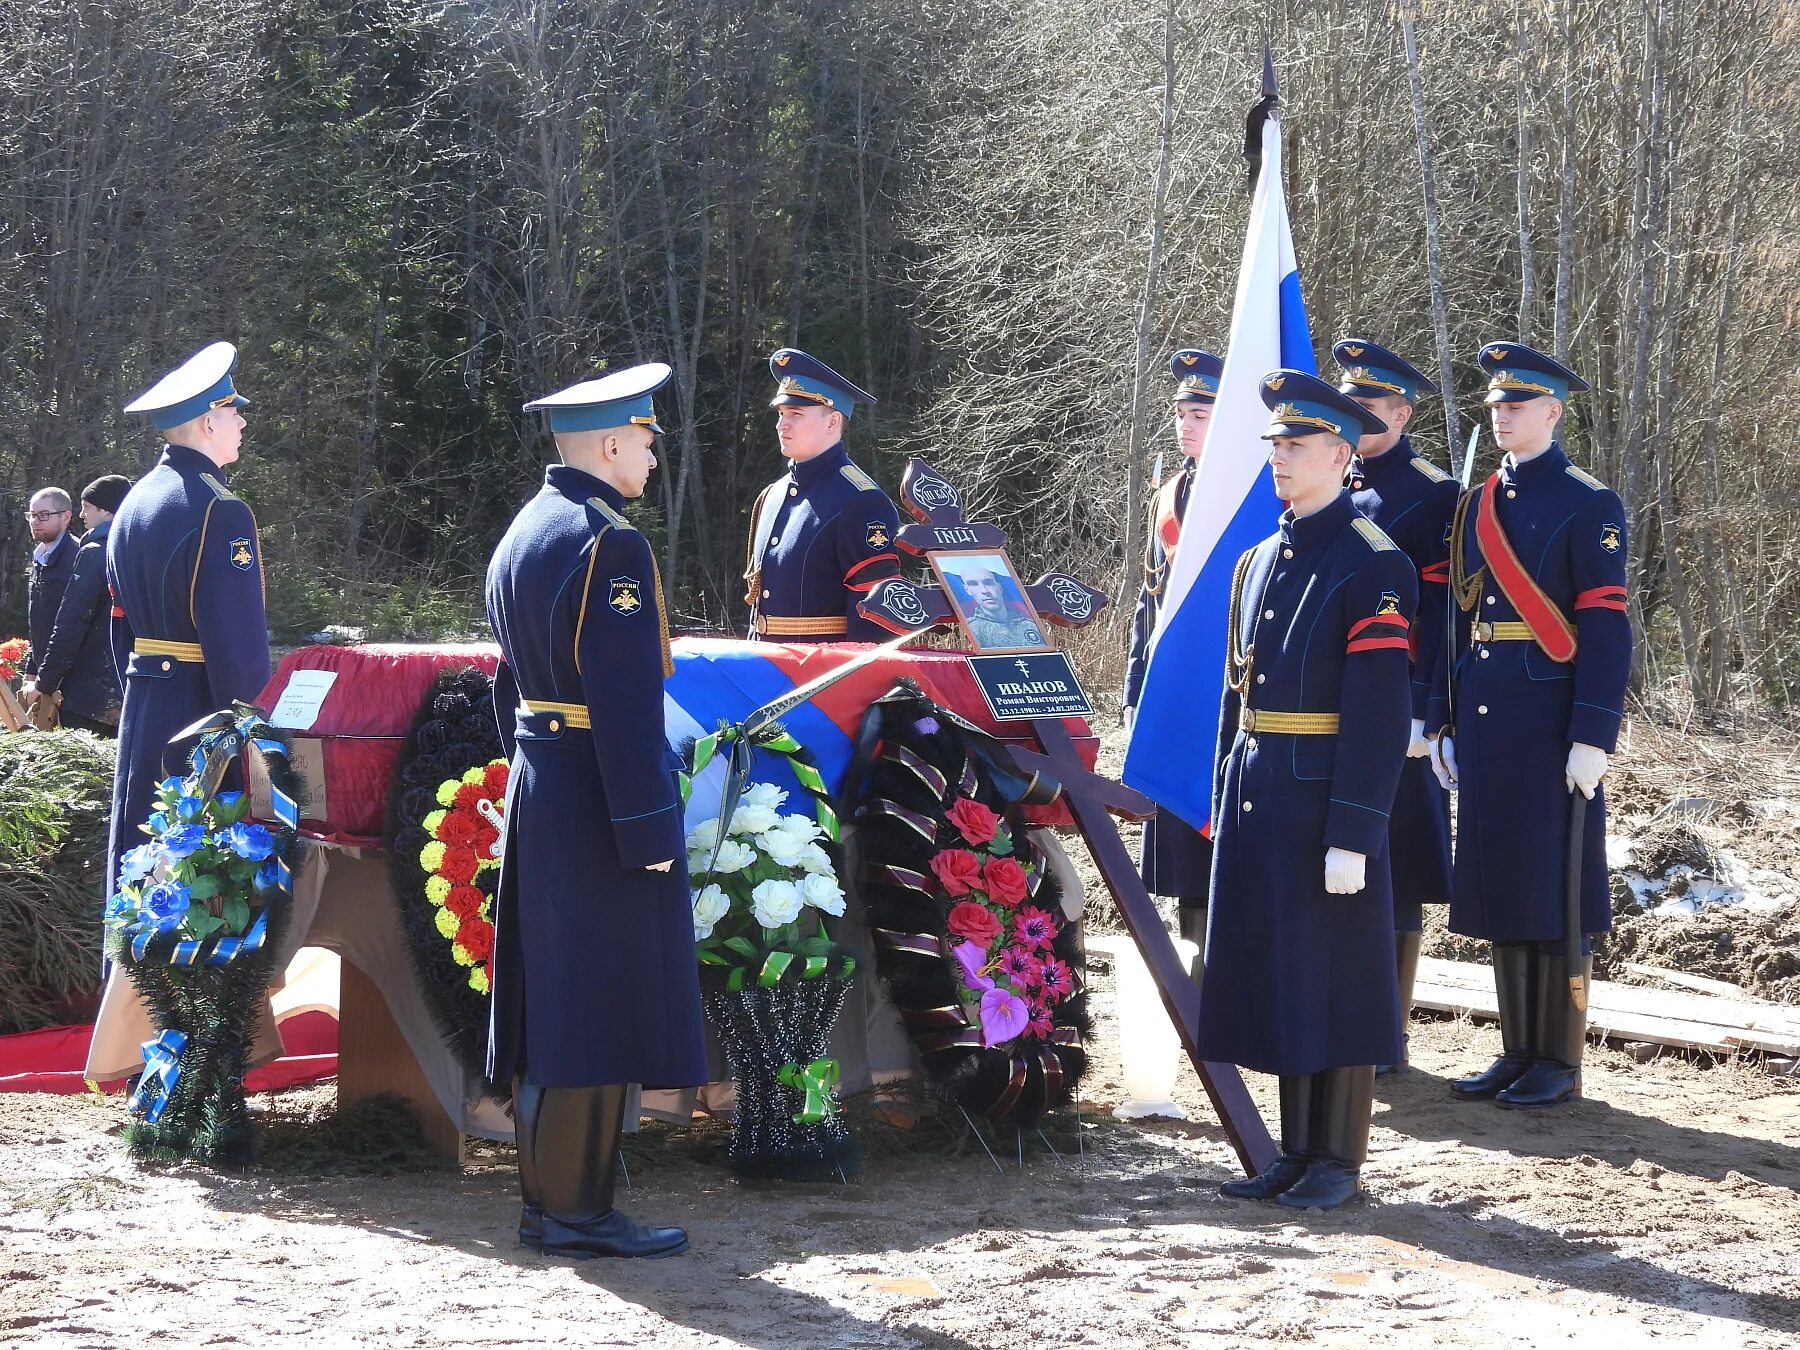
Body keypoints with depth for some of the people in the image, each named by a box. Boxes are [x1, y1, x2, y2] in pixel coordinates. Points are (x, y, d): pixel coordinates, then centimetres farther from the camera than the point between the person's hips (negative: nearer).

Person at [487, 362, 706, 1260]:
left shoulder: (522, 535, 14)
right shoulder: (609, 545, -17)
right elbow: (626, 701, -21)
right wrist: (649, 827, -19)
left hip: (536, 790, 10)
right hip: (598, 806, -10)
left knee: (549, 1004, 14)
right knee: (597, 1007, -4)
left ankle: (546, 1194, 21)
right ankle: (577, 1211, 0)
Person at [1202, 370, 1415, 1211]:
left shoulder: (1370, 566, -11)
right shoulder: (1257, 563, 14)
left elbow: (1378, 714, -15)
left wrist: (1352, 836, -19)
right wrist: (1225, 810, 15)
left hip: (1325, 805, -7)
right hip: (1256, 801, 7)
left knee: (1336, 978, 2)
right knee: (1275, 974, 12)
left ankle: (1338, 1160, 12)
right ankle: (1296, 1150, 22)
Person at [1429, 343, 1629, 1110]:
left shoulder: (1588, 506, -6)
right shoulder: (1476, 506, 14)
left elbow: (1606, 626, -11)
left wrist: (1592, 737, -16)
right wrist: (1445, 723, 12)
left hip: (1549, 723, -6)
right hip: (1483, 723, 6)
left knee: (1554, 894, -1)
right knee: (1499, 889, 10)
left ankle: (1560, 1062, 8)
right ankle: (1518, 1052, 19)